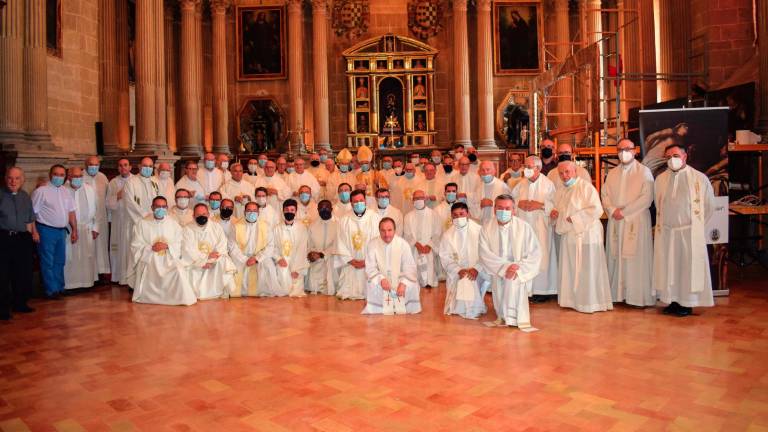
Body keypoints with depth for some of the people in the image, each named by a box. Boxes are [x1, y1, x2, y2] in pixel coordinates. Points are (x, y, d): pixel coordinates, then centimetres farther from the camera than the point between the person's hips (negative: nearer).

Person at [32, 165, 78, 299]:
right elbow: (32, 213, -10)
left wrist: (74, 230, 9)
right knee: (48, 262, 2)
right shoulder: (41, 191, -9)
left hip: (62, 230, 6)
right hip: (46, 231, -6)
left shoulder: (66, 192, 10)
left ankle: (59, 288, 24)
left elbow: (71, 212, 13)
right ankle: (51, 291, 10)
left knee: (60, 261, 14)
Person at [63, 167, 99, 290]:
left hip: (87, 229, 2)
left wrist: (95, 227, 4)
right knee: (70, 257, 2)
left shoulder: (90, 190, 4)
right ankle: (70, 283, 12)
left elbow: (96, 209, 6)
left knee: (87, 256, 7)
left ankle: (87, 281, 17)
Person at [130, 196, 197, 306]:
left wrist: (167, 246, -16)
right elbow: (135, 246, 1)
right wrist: (151, 248, -16)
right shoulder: (142, 224, 5)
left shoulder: (174, 224, 10)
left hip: (170, 258, 1)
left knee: (179, 270, -27)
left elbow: (179, 245, 4)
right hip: (149, 259, -1)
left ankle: (182, 297, -7)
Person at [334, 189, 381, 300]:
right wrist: (351, 261, -5)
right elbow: (340, 244, 3)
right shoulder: (345, 220, 5)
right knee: (347, 294, 1)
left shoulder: (375, 218, -1)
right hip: (350, 265, 2)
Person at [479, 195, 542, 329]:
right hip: (497, 271, 2)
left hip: (519, 272, -2)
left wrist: (518, 269, -23)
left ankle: (514, 317, -15)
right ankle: (502, 315, -2)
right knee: (498, 279, -26)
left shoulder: (524, 227, -8)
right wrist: (504, 267, -24)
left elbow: (535, 254, -9)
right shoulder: (487, 228, -5)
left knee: (514, 279, -30)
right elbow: (485, 254, -10)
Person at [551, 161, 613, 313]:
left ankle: (590, 302, 8)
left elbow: (597, 209, -17)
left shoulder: (586, 187, -10)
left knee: (586, 270, -2)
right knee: (569, 270, 11)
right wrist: (554, 213, 2)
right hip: (567, 235, 7)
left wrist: (574, 218, -18)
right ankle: (572, 299, 21)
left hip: (585, 234, -7)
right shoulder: (560, 190, 13)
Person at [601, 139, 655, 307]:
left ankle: (638, 296, 2)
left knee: (636, 257, -4)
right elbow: (605, 194, 10)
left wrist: (624, 211, -13)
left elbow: (647, 198, -8)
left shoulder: (644, 172, 2)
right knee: (616, 256, 3)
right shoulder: (612, 173, 16)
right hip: (615, 221, 4)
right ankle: (617, 293, 8)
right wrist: (613, 210, -9)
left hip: (636, 221, -4)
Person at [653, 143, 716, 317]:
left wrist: (696, 225, 6)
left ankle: (687, 303, 11)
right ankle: (673, 301, 16)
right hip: (666, 232, 3)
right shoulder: (660, 179, 5)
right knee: (668, 266, 6)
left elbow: (709, 205, 3)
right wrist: (662, 223, 12)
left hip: (689, 232, -3)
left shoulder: (699, 178, -4)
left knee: (689, 266, 2)